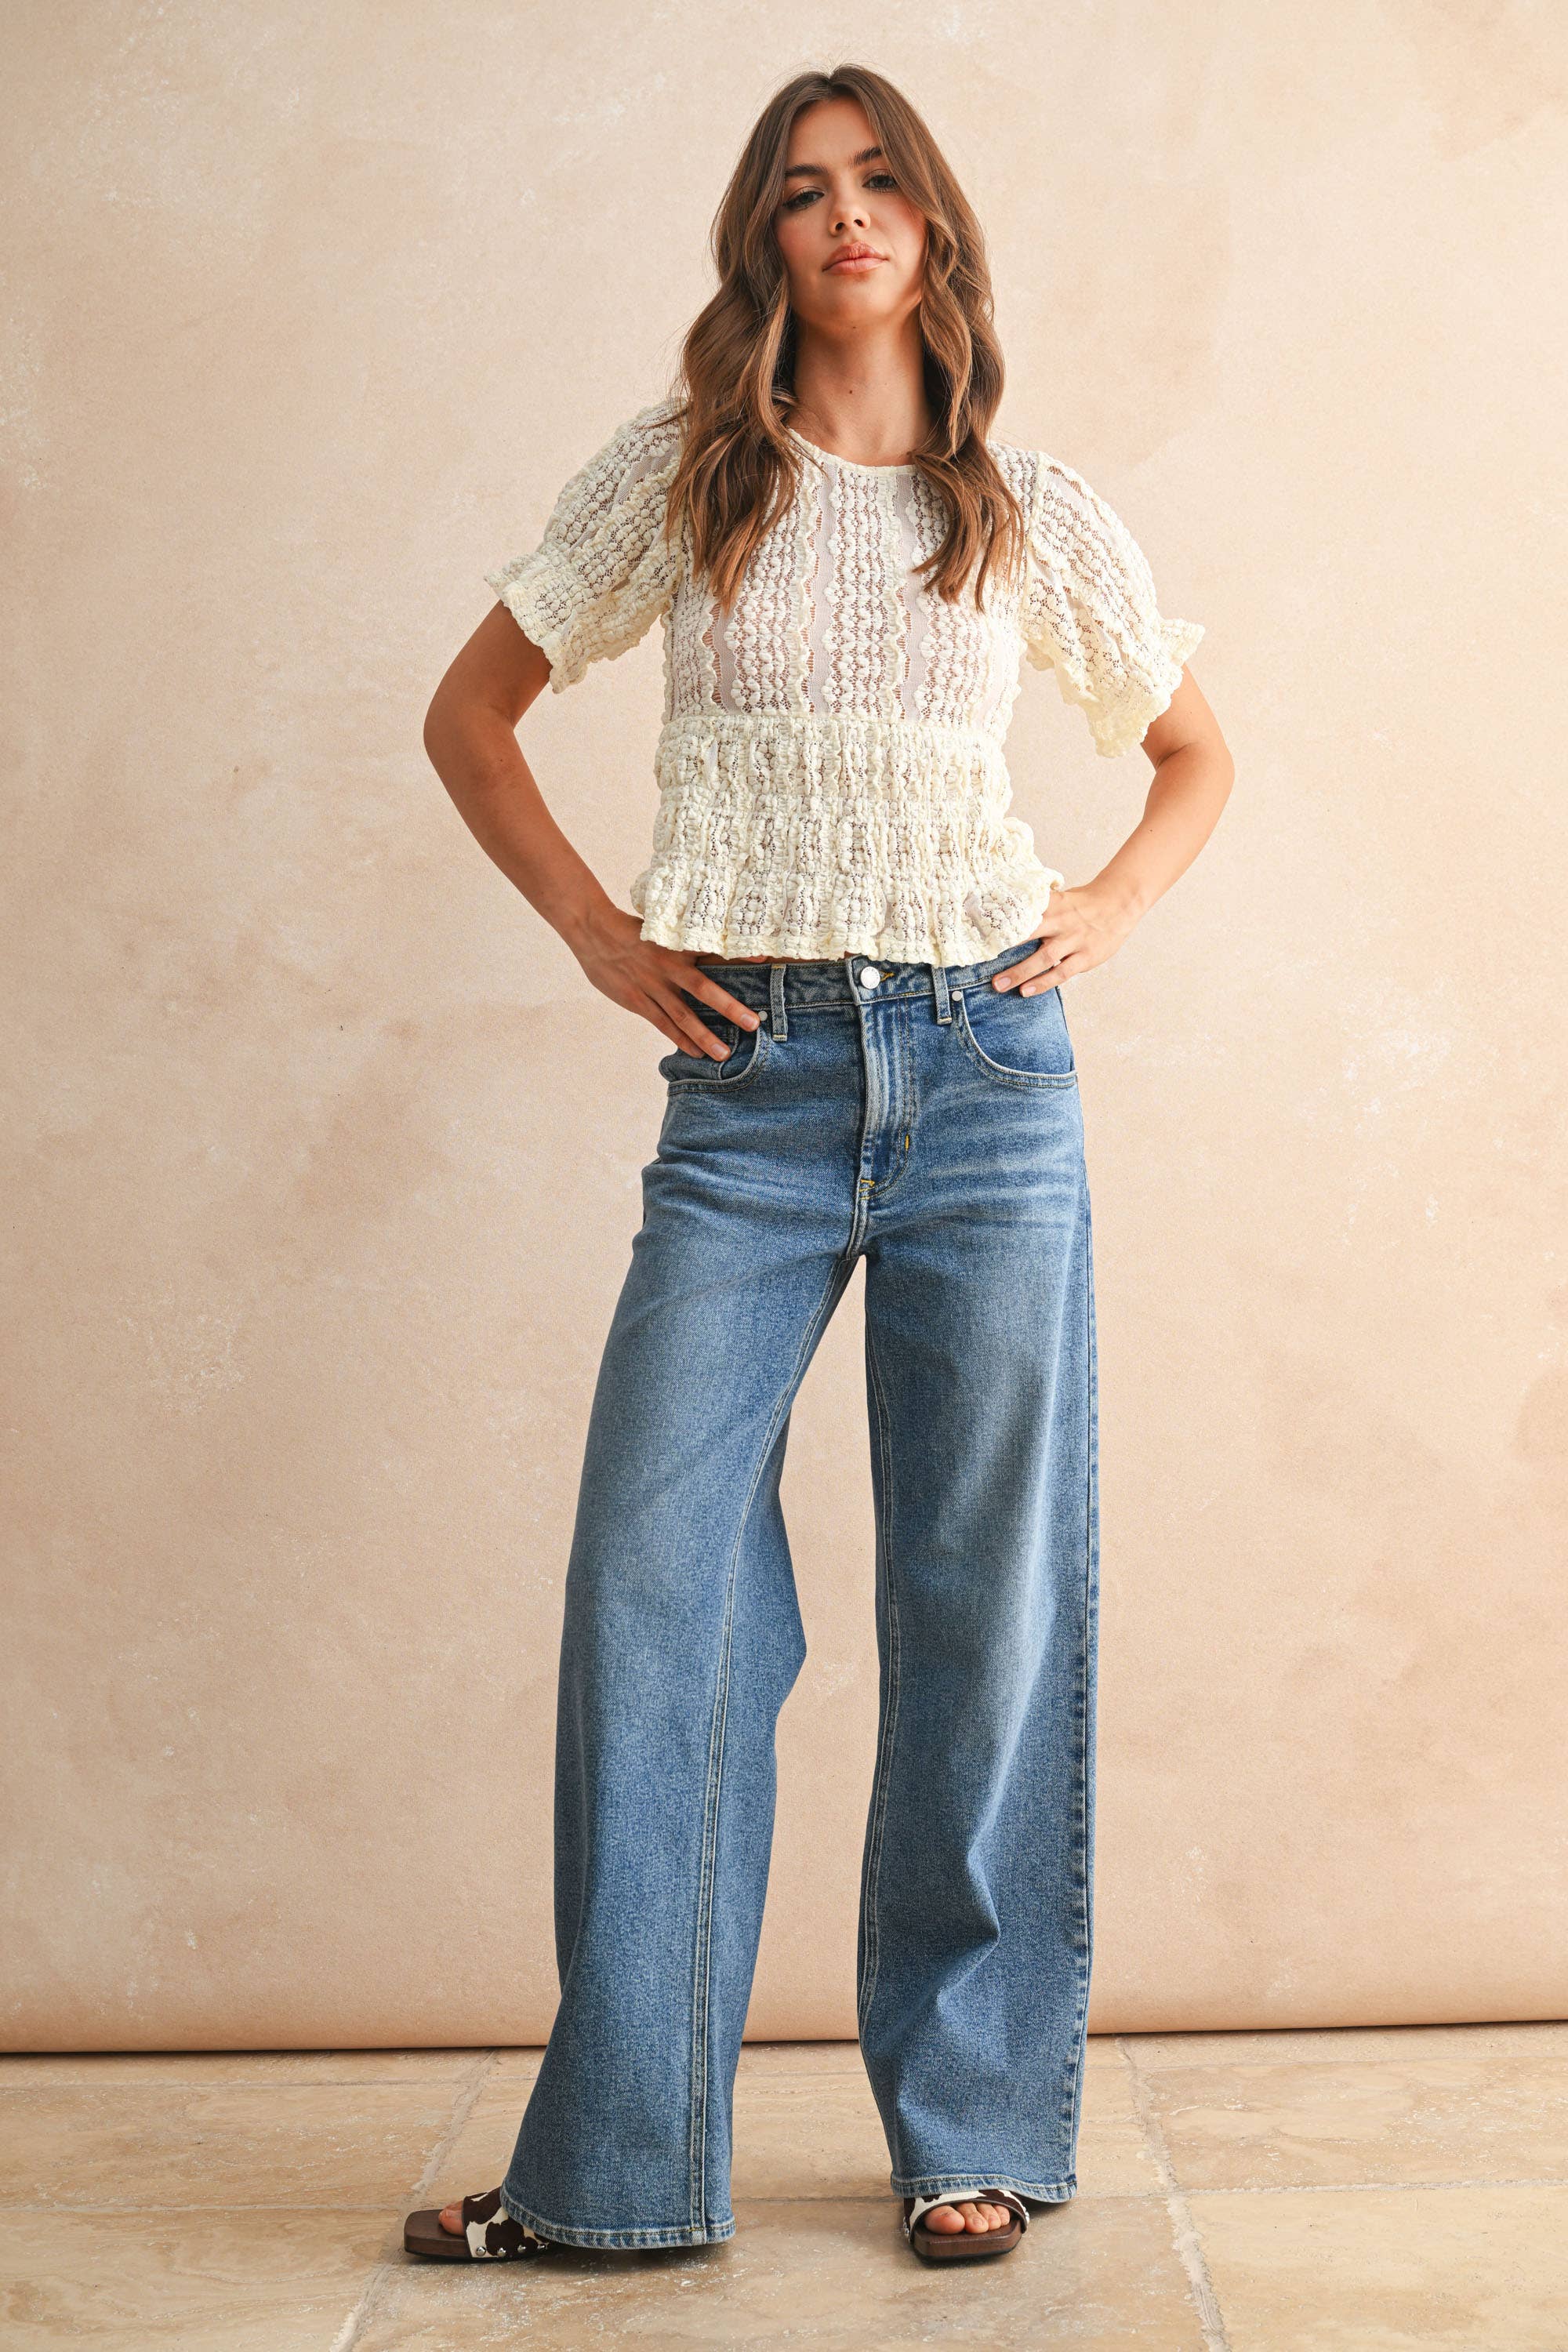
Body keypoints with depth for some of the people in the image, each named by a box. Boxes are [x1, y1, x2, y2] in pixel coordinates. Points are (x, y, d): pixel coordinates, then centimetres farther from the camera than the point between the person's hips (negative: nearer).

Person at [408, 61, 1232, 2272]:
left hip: (986, 1072, 1)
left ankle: (975, 2130, 15)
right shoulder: (676, 475, 8)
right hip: (751, 1081, 0)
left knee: (990, 1596, 2)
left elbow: (1198, 751, 22)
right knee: (652, 1581, -5)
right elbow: (472, 710, 14)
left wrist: (1113, 906, 5)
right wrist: (594, 929, 3)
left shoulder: (1033, 510, 10)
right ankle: (622, 2154, 7)